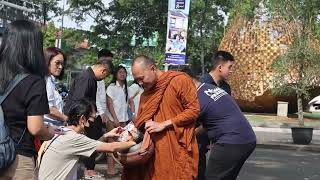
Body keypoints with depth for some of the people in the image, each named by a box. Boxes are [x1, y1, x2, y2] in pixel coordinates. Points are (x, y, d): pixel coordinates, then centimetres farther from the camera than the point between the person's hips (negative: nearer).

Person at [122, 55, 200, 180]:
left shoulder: (180, 80, -7)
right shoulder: (145, 94, 15)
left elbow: (194, 110, -12)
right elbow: (141, 122, 19)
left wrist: (164, 124, -13)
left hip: (179, 149, -5)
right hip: (155, 151, 6)